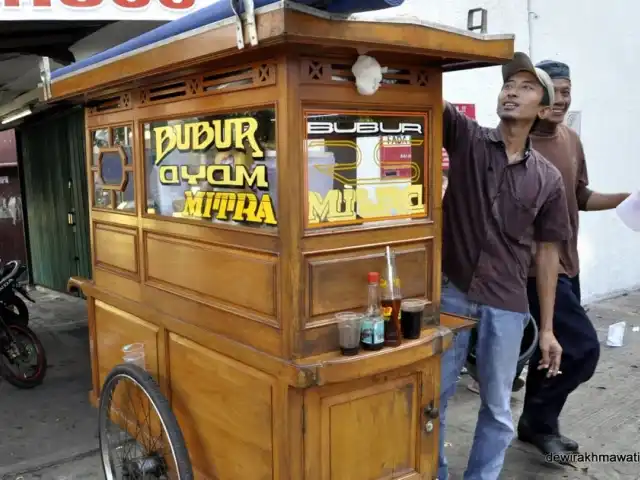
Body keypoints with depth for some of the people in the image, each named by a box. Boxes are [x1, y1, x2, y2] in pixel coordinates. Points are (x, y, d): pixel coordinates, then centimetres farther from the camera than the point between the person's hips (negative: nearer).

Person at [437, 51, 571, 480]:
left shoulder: (548, 178, 3)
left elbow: (547, 253, 7)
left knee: (497, 408, 13)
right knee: (434, 395, 10)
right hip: (452, 292, -1)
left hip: (507, 304, 2)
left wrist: (547, 328, 6)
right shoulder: (466, 137, 0)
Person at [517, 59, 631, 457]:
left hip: (566, 263, 8)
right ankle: (540, 420, 15)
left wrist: (627, 198, 5)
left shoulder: (572, 140, 9)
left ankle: (537, 422, 35)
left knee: (554, 348, 17)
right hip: (536, 266, -8)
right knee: (583, 348, -8)